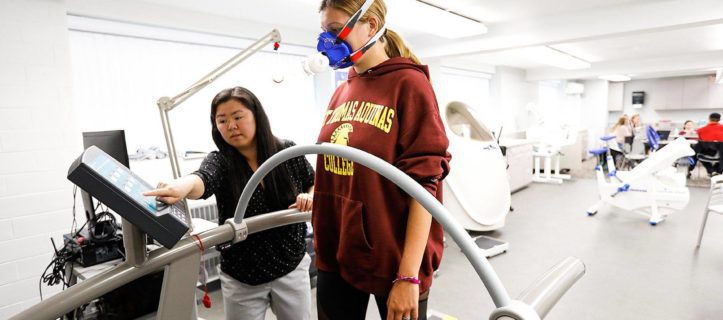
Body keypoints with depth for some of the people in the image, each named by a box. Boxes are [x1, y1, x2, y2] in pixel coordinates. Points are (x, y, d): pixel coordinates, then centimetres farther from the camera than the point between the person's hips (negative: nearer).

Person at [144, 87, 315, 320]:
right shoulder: (219, 161, -13)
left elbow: (316, 183, 7)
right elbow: (203, 179, -35)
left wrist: (310, 197, -15)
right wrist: (184, 185, -58)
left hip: (291, 268, 1)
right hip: (242, 277, -1)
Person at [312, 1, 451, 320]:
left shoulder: (409, 84, -11)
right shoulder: (341, 93, 9)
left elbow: (423, 183, -16)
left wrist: (409, 275, -18)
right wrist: (315, 196, 3)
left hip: (391, 260, -6)